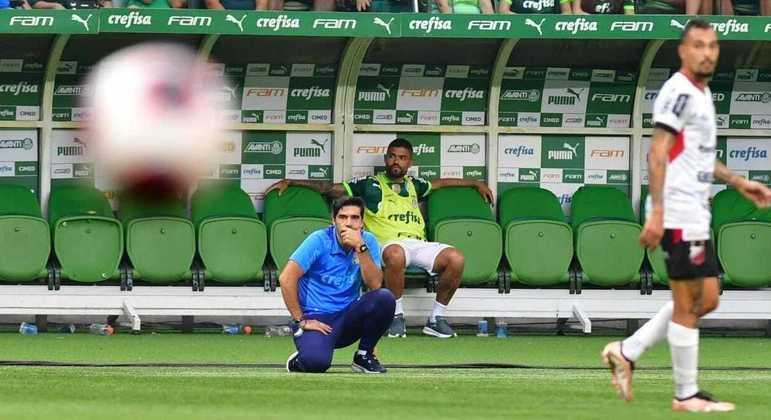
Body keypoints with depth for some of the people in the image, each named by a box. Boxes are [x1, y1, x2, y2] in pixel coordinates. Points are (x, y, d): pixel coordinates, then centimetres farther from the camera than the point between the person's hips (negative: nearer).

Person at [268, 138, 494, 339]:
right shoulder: (370, 184, 16)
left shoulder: (413, 185, 29)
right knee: (396, 255, -43)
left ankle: (437, 318, -10)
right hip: (390, 244, -4)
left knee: (456, 258, -26)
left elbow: (441, 183, 47)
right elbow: (329, 188, 17)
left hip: (419, 245, 4)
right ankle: (397, 316, -24)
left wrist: (476, 184, 50)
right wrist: (289, 182, 13)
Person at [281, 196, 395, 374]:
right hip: (316, 319, -4)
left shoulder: (368, 241, 1)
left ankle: (364, 356, -1)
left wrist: (361, 248, -22)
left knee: (385, 298, -23)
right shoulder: (319, 241, -11)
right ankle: (300, 360, 7)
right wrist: (300, 321, -16)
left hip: (347, 318, 4)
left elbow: (375, 284, -12)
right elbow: (286, 278, -17)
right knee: (316, 362, -34)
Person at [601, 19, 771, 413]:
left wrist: (738, 182, 28)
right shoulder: (679, 91, -13)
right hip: (679, 213, -10)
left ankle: (626, 352, 16)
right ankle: (687, 395, 2)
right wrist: (656, 212, -25)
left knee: (706, 299, 13)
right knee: (688, 303, -4)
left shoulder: (701, 93, 17)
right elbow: (658, 153, -19)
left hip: (695, 214, 10)